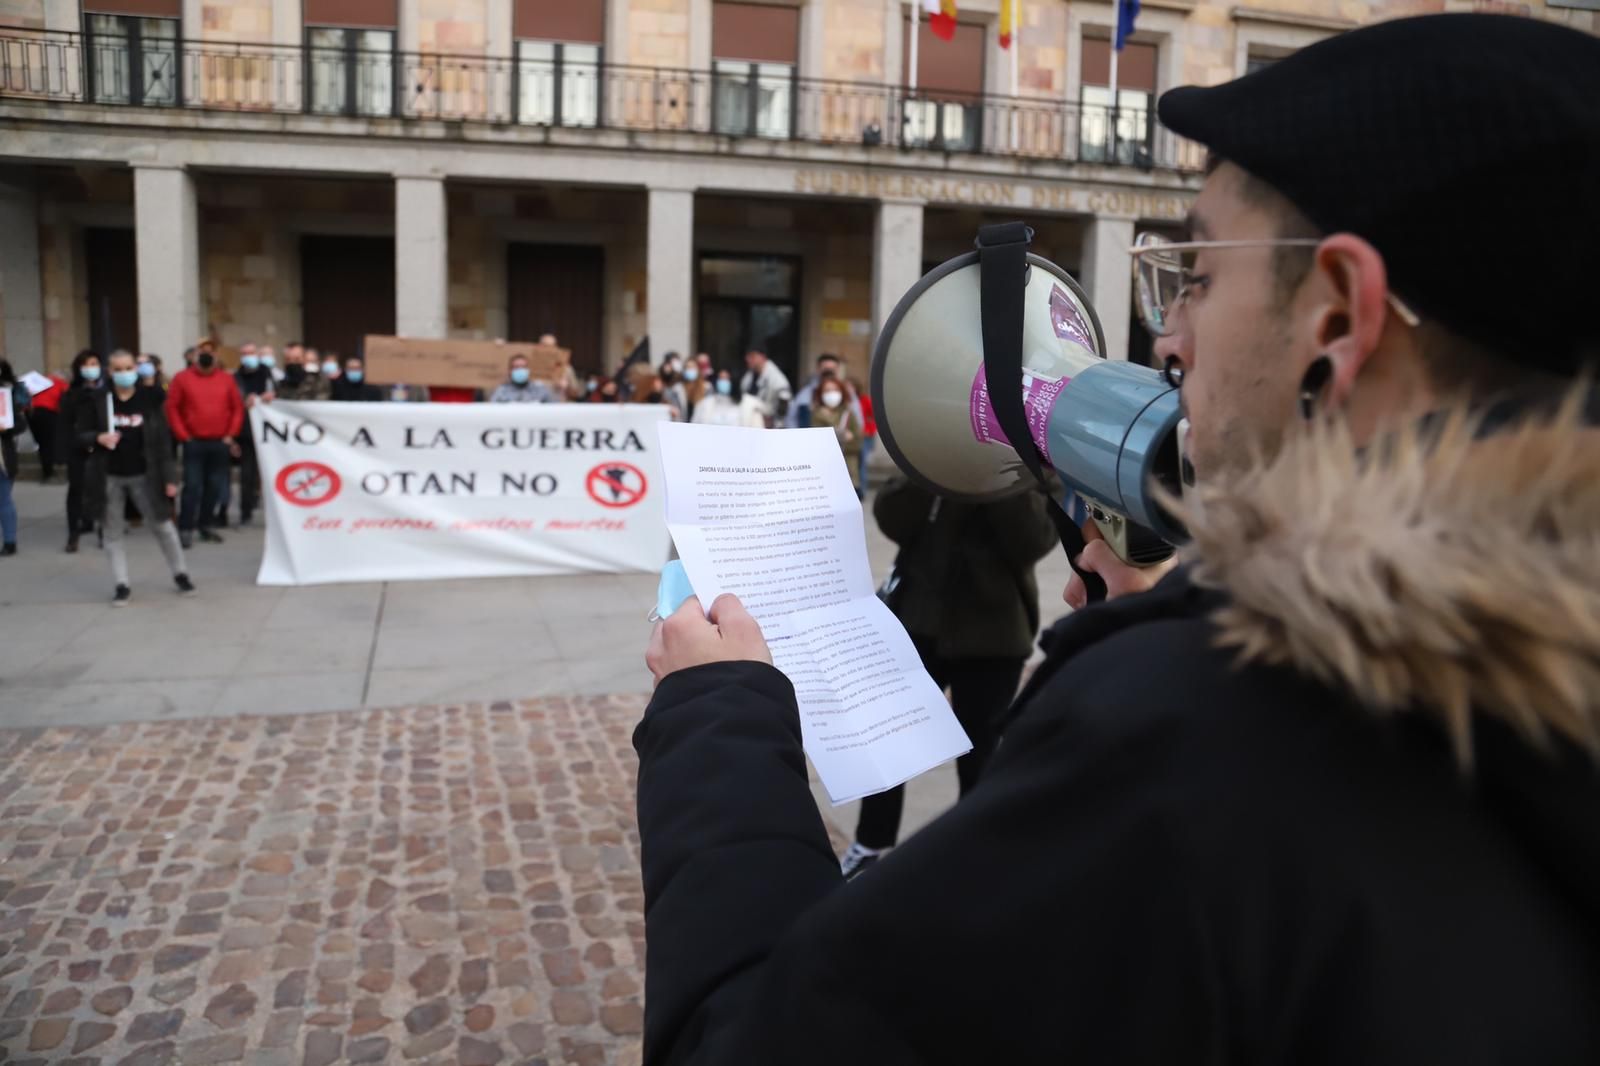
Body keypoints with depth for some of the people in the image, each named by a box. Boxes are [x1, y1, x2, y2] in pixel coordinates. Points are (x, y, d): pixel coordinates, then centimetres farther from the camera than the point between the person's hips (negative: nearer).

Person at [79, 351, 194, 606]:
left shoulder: (148, 400, -4)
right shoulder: (97, 400, -2)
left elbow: (161, 440, -3)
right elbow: (82, 434, 4)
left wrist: (169, 476, -6)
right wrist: (98, 438, -19)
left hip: (143, 475, -1)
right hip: (109, 477, 1)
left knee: (162, 526, 6)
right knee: (113, 532, 7)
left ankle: (180, 574, 23)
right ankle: (121, 585, 15)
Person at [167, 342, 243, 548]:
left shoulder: (226, 379, 7)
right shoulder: (182, 378, 2)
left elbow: (238, 408, 9)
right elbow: (172, 408, 0)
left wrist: (231, 434, 1)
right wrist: (183, 435, -5)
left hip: (220, 443, 3)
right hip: (193, 443, -2)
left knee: (215, 487, 7)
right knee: (192, 486, -6)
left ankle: (205, 525, 19)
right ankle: (185, 528, -1)